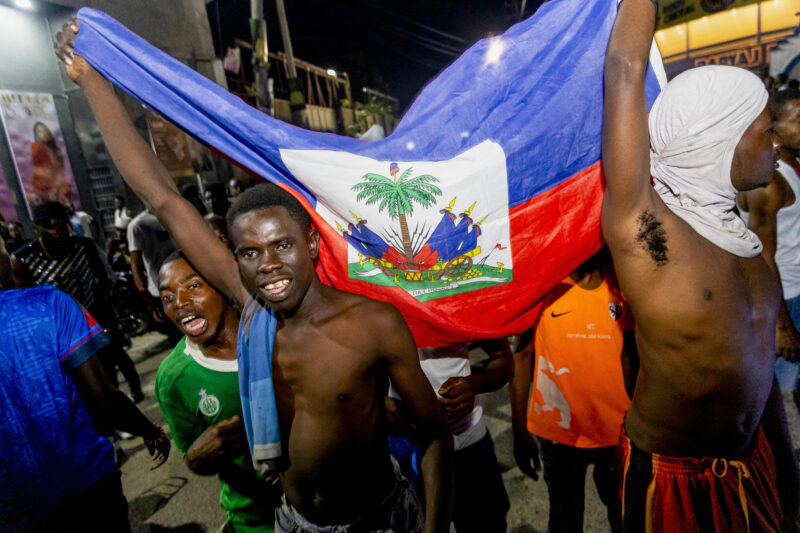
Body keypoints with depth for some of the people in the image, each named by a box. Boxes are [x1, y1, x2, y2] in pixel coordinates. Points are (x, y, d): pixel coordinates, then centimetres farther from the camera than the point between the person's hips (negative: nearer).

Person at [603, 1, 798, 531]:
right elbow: (626, 72, -27)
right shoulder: (643, 224, -24)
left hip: (753, 458, 7)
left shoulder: (733, 229, 0)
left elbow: (754, 352, 7)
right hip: (673, 476, -7)